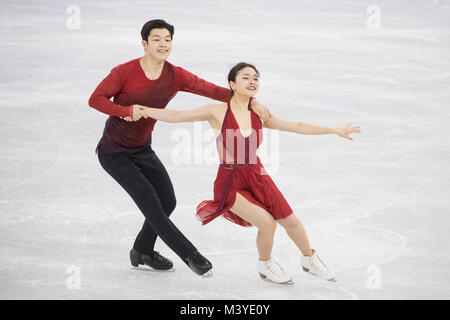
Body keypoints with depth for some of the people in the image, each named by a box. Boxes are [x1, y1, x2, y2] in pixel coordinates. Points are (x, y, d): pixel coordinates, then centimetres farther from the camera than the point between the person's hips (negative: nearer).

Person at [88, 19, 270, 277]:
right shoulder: (125, 72, -21)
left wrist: (251, 102, -28)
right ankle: (189, 254, -10)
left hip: (142, 149, 6)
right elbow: (96, 99, -17)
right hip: (114, 152, -6)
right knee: (147, 198, -16)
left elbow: (212, 90, -16)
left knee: (168, 201, 7)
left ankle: (142, 251, 29)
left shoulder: (176, 76, -9)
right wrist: (127, 110, -33)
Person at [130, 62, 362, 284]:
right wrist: (140, 110, -16)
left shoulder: (259, 115, 0)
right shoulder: (217, 112, -12)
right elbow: (175, 116, -10)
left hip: (256, 176, 5)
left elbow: (298, 127, 5)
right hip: (230, 182, -5)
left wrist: (336, 130, 3)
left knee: (290, 220, 6)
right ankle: (265, 265, 14)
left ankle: (309, 259, 36)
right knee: (267, 222, -18)